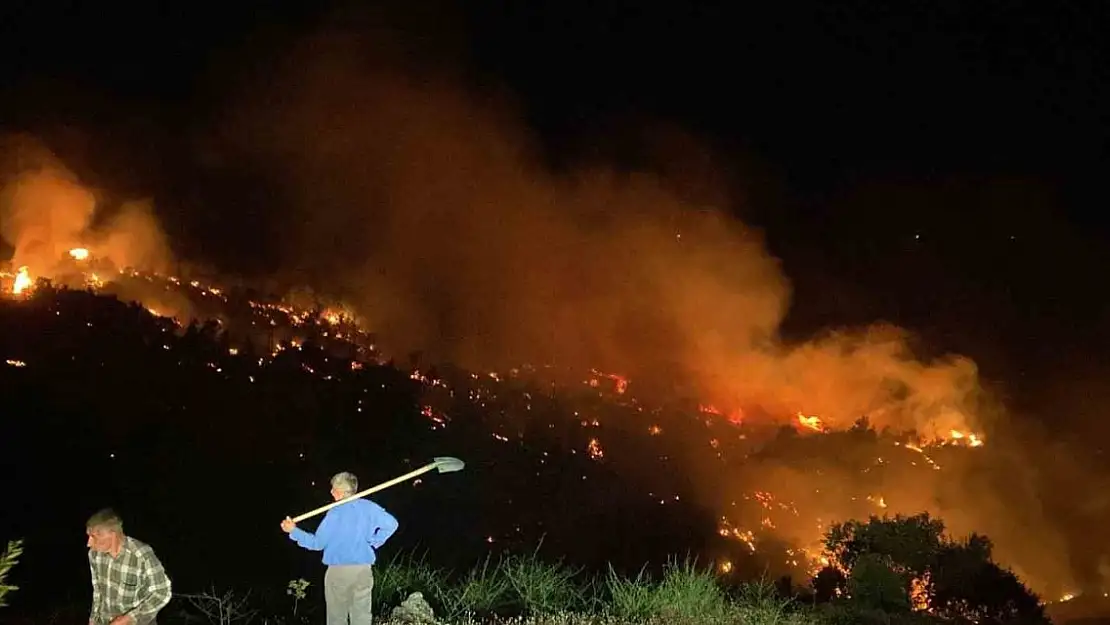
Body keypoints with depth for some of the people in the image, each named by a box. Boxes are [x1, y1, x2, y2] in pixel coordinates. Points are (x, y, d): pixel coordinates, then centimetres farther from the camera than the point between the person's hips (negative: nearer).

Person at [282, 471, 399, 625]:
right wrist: (374, 542, 6)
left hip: (338, 571, -3)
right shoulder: (369, 507, -1)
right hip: (363, 571, 3)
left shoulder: (335, 514, -12)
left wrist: (293, 531, 1)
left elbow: (317, 543, -7)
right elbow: (391, 524, 0)